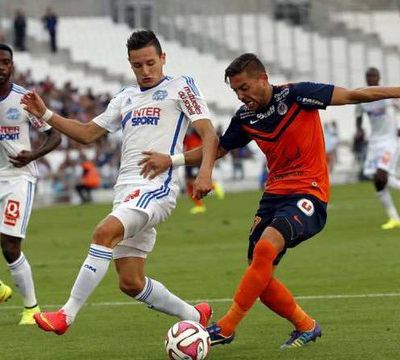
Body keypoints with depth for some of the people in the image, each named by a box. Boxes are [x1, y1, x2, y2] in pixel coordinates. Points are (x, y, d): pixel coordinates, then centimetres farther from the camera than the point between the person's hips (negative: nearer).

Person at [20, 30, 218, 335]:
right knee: (131, 283, 4)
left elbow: (209, 134, -5)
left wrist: (205, 171, -23)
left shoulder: (180, 87, 4)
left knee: (104, 232, -31)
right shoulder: (126, 98, 23)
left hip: (156, 187, -8)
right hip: (126, 191, 8)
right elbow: (87, 133, 26)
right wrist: (45, 115, 14)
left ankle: (67, 314, -31)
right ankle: (195, 316, 23)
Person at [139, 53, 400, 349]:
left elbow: (354, 95, -8)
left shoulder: (295, 96, -9)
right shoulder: (245, 118, 7)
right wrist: (170, 160, 9)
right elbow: (217, 149, 20)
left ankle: (226, 328, -22)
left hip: (308, 194, -7)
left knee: (266, 247, -28)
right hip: (274, 194, 7)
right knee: (260, 279, -2)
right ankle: (306, 326, 21)